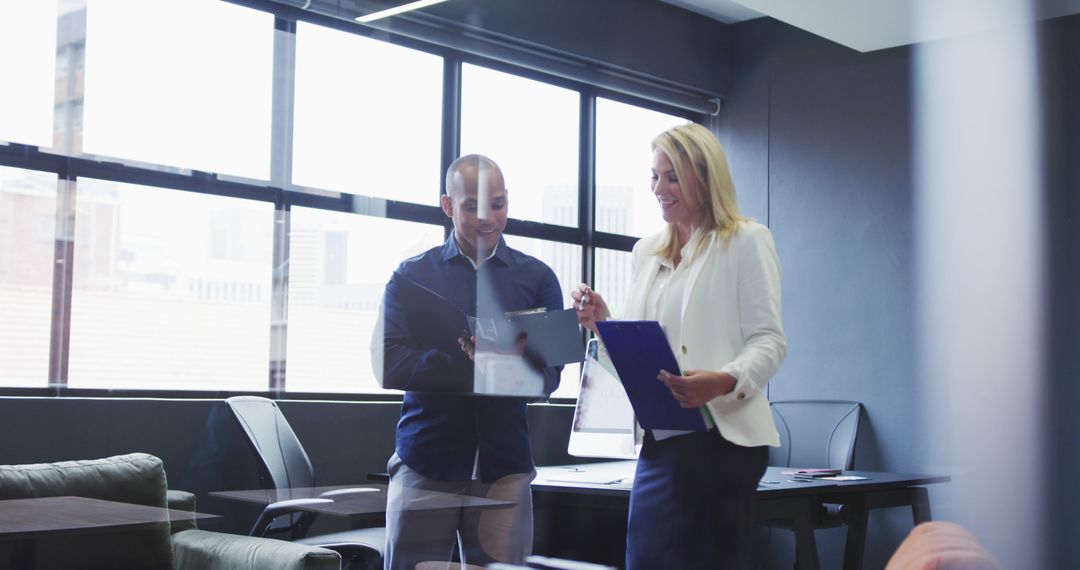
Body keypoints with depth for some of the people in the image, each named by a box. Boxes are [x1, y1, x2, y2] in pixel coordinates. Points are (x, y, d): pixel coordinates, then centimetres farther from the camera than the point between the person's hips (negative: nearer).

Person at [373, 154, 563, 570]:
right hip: (425, 462, 0)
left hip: (504, 466, 1)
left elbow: (549, 374, -1)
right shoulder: (411, 276, 6)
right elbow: (388, 363, -6)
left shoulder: (537, 278, 7)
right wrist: (473, 367, -19)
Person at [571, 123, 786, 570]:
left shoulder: (746, 240, 1)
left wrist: (724, 381, -27)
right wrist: (603, 326, 1)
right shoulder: (645, 252, 19)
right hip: (658, 440, 6)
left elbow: (769, 340, -8)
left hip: (721, 436, -6)